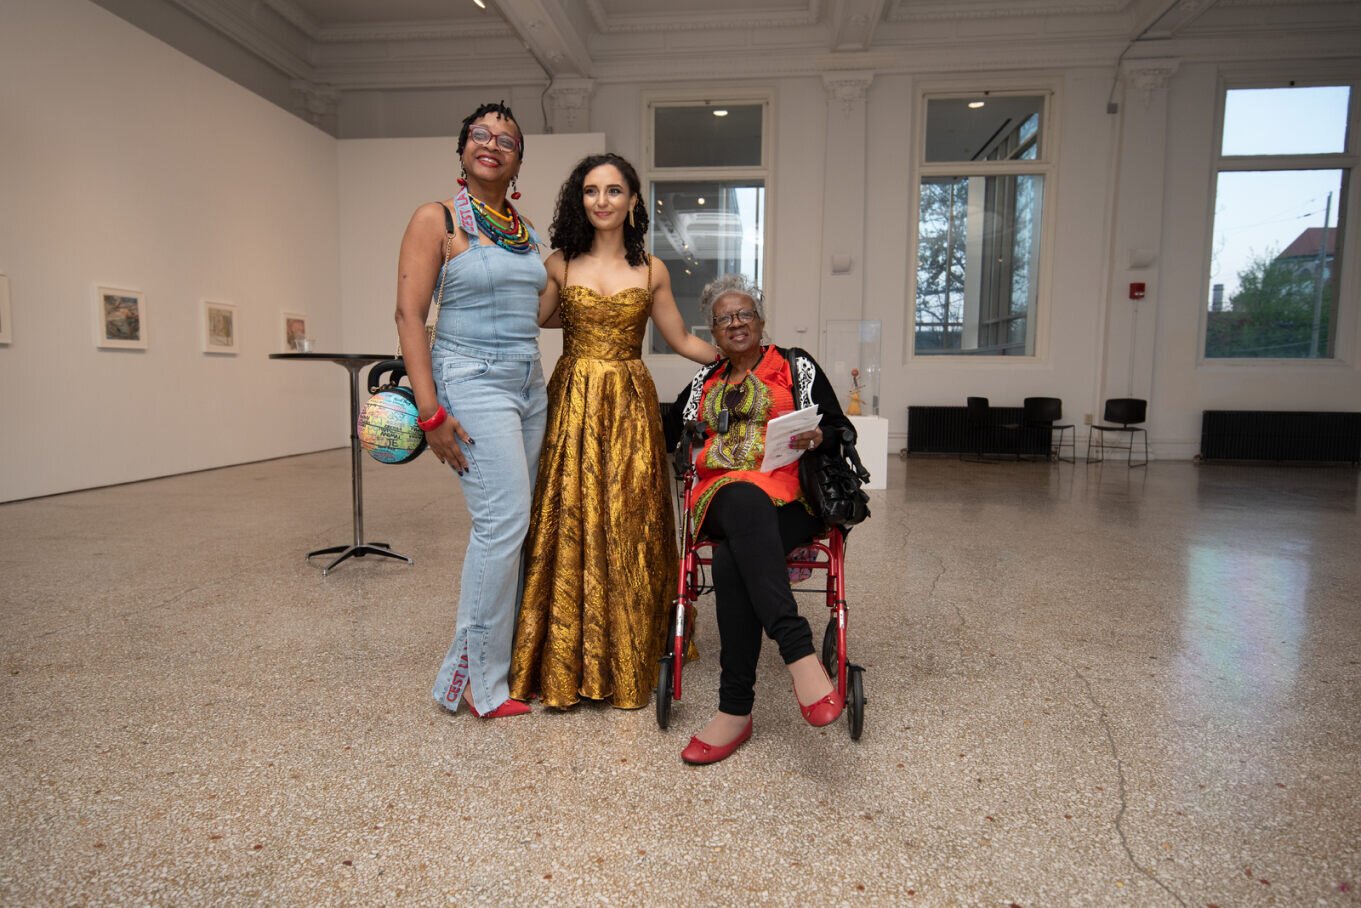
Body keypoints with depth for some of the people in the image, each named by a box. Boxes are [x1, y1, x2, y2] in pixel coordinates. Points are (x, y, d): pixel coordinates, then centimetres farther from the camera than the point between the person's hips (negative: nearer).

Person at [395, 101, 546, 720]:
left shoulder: (525, 230, 15)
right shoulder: (437, 220, -3)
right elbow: (409, 315, -10)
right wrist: (431, 411, -16)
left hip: (529, 384, 7)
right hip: (473, 383, -6)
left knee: (511, 526, 6)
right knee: (503, 520, -13)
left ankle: (500, 657, 18)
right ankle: (478, 678, 1)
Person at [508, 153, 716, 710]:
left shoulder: (651, 271, 7)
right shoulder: (559, 265, 5)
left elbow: (682, 341, 13)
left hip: (629, 410, 1)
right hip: (571, 406, 0)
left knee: (626, 531, 2)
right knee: (569, 528, 0)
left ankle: (625, 667, 17)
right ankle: (563, 668, 14)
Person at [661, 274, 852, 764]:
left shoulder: (795, 365, 16)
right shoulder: (704, 381, 26)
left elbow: (842, 428, 10)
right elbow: (666, 433, 26)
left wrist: (818, 437, -12)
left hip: (787, 493, -2)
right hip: (722, 497, 2)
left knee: (732, 560, -35)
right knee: (746, 503, -38)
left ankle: (736, 709, -33)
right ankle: (799, 651, -46)